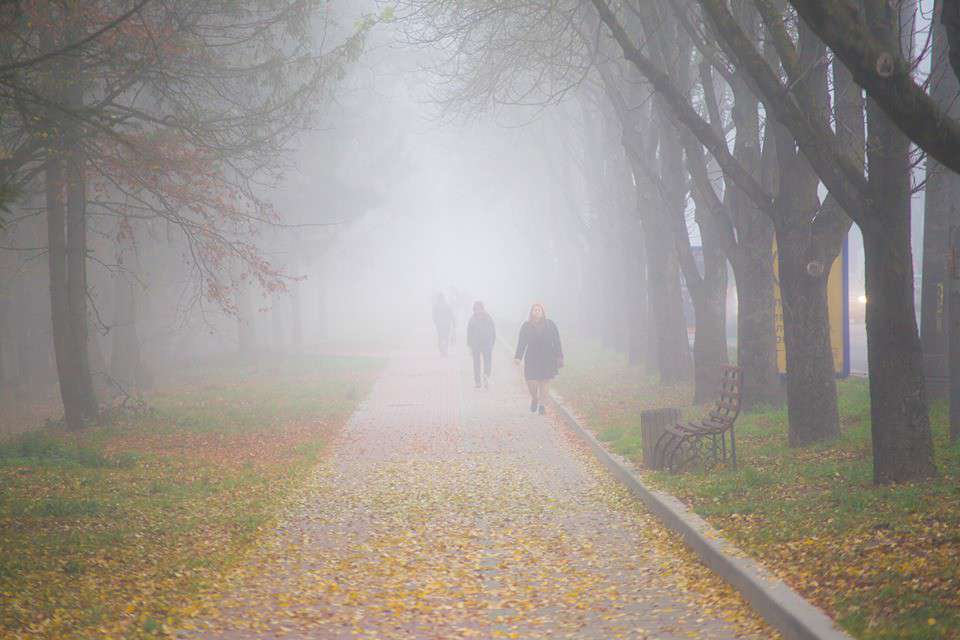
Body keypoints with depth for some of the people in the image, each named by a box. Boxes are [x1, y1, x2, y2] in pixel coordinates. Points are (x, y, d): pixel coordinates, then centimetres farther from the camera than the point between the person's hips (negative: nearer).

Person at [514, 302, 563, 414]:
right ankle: (534, 398, 24)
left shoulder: (550, 324, 2)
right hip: (531, 358, 0)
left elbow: (556, 341, 3)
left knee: (545, 381, -1)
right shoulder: (526, 326, 2)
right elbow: (521, 343, 0)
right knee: (531, 381, -5)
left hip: (547, 358, 0)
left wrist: (559, 357, -2)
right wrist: (518, 357, -12)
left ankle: (541, 404, 11)